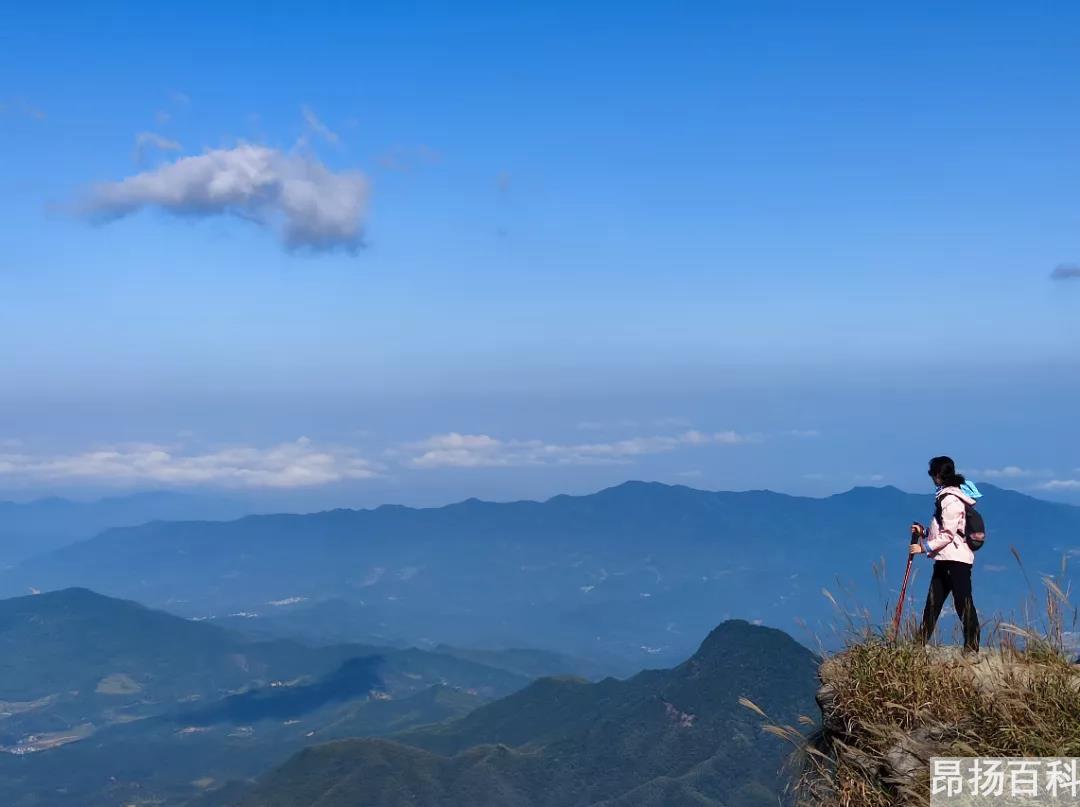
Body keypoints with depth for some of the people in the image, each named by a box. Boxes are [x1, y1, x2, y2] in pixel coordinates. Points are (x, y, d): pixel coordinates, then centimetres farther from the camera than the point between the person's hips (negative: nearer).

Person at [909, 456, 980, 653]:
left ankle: (972, 649, -3)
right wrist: (924, 532, 13)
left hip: (956, 560, -10)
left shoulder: (951, 499, -15)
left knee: (964, 604, -6)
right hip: (945, 560, 10)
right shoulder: (945, 496, 16)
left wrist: (925, 547, -14)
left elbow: (948, 534, -18)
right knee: (933, 603, 10)